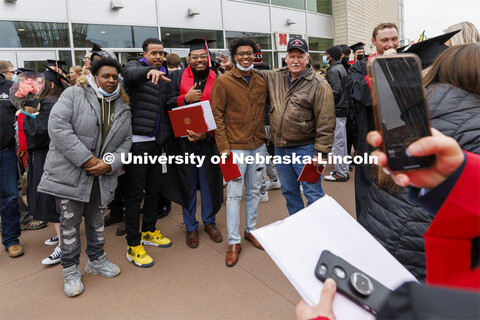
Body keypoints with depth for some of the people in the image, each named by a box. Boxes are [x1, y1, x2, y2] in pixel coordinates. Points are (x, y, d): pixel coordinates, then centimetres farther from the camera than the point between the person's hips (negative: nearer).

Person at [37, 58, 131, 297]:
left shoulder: (123, 108, 9)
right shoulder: (75, 95, -5)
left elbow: (126, 142, 8)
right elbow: (58, 126, -17)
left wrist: (110, 164, -11)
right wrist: (86, 159, -21)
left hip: (101, 177, 4)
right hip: (69, 173, -4)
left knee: (97, 221, 18)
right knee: (70, 223, 6)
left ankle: (96, 261, 37)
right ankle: (71, 271, 23)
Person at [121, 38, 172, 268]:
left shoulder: (163, 77, 18)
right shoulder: (136, 66, -3)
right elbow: (130, 73, -29)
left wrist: (164, 138, 13)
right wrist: (149, 71, -50)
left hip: (156, 141, 7)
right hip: (137, 140, -7)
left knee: (154, 188, 15)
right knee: (135, 192, -2)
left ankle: (149, 232, 33)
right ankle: (133, 245, 8)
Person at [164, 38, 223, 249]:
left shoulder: (217, 80, 1)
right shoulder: (178, 77, 3)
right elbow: (167, 104, 1)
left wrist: (205, 133, -15)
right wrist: (186, 98, -15)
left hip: (208, 139, 0)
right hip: (183, 139, 0)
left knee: (208, 181, 8)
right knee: (188, 183, 7)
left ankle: (209, 221, 29)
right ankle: (190, 227, 23)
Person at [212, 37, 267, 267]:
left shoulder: (261, 81, 9)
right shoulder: (223, 82, -6)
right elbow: (217, 116, -8)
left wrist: (264, 137, 9)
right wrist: (223, 146, -14)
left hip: (258, 146, 5)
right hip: (235, 147, -5)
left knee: (254, 191, 14)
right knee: (234, 194, -1)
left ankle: (250, 230, 32)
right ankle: (234, 242, 11)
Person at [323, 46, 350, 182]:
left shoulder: (333, 71, -14)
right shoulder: (341, 68, 17)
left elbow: (335, 91, -22)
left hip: (336, 112, -10)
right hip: (343, 110, 10)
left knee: (337, 142, -4)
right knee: (341, 141, 16)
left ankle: (341, 173, 4)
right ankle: (344, 170, 25)